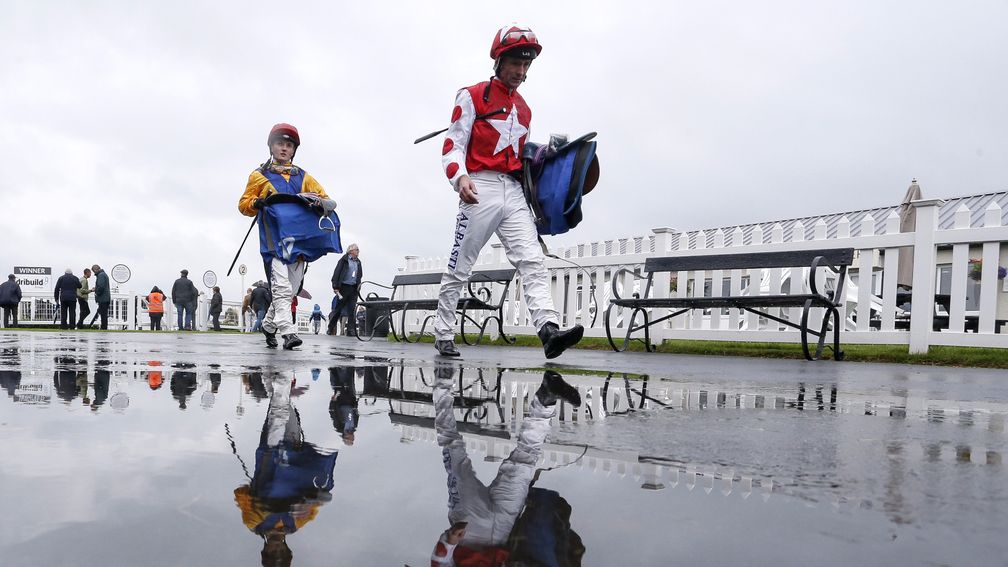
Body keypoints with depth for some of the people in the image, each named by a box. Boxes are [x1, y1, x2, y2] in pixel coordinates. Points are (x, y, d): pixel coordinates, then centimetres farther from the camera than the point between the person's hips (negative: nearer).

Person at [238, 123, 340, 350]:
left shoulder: (303, 177, 21)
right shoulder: (260, 176, 13)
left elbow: (324, 199, 17)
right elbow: (244, 204, 12)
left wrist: (322, 203, -7)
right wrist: (256, 204, -11)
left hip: (300, 239, 4)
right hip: (274, 238, -4)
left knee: (291, 289, 6)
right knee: (281, 286, -17)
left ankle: (269, 325, 24)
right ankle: (288, 331, -23)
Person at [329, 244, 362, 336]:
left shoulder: (358, 262, 16)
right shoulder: (344, 260, -1)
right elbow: (337, 273, -6)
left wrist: (358, 286, 9)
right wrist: (335, 287, -13)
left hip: (353, 288, 4)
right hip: (344, 287, -4)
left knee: (352, 310, -3)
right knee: (338, 308, 2)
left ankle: (351, 330, -5)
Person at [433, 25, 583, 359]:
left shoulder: (524, 109, 23)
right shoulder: (473, 96, 3)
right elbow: (453, 145, -6)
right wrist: (460, 178, -23)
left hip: (514, 193, 6)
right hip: (481, 189, -5)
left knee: (533, 262, -12)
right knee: (459, 267, 0)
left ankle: (549, 331, -24)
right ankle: (443, 335, 11)